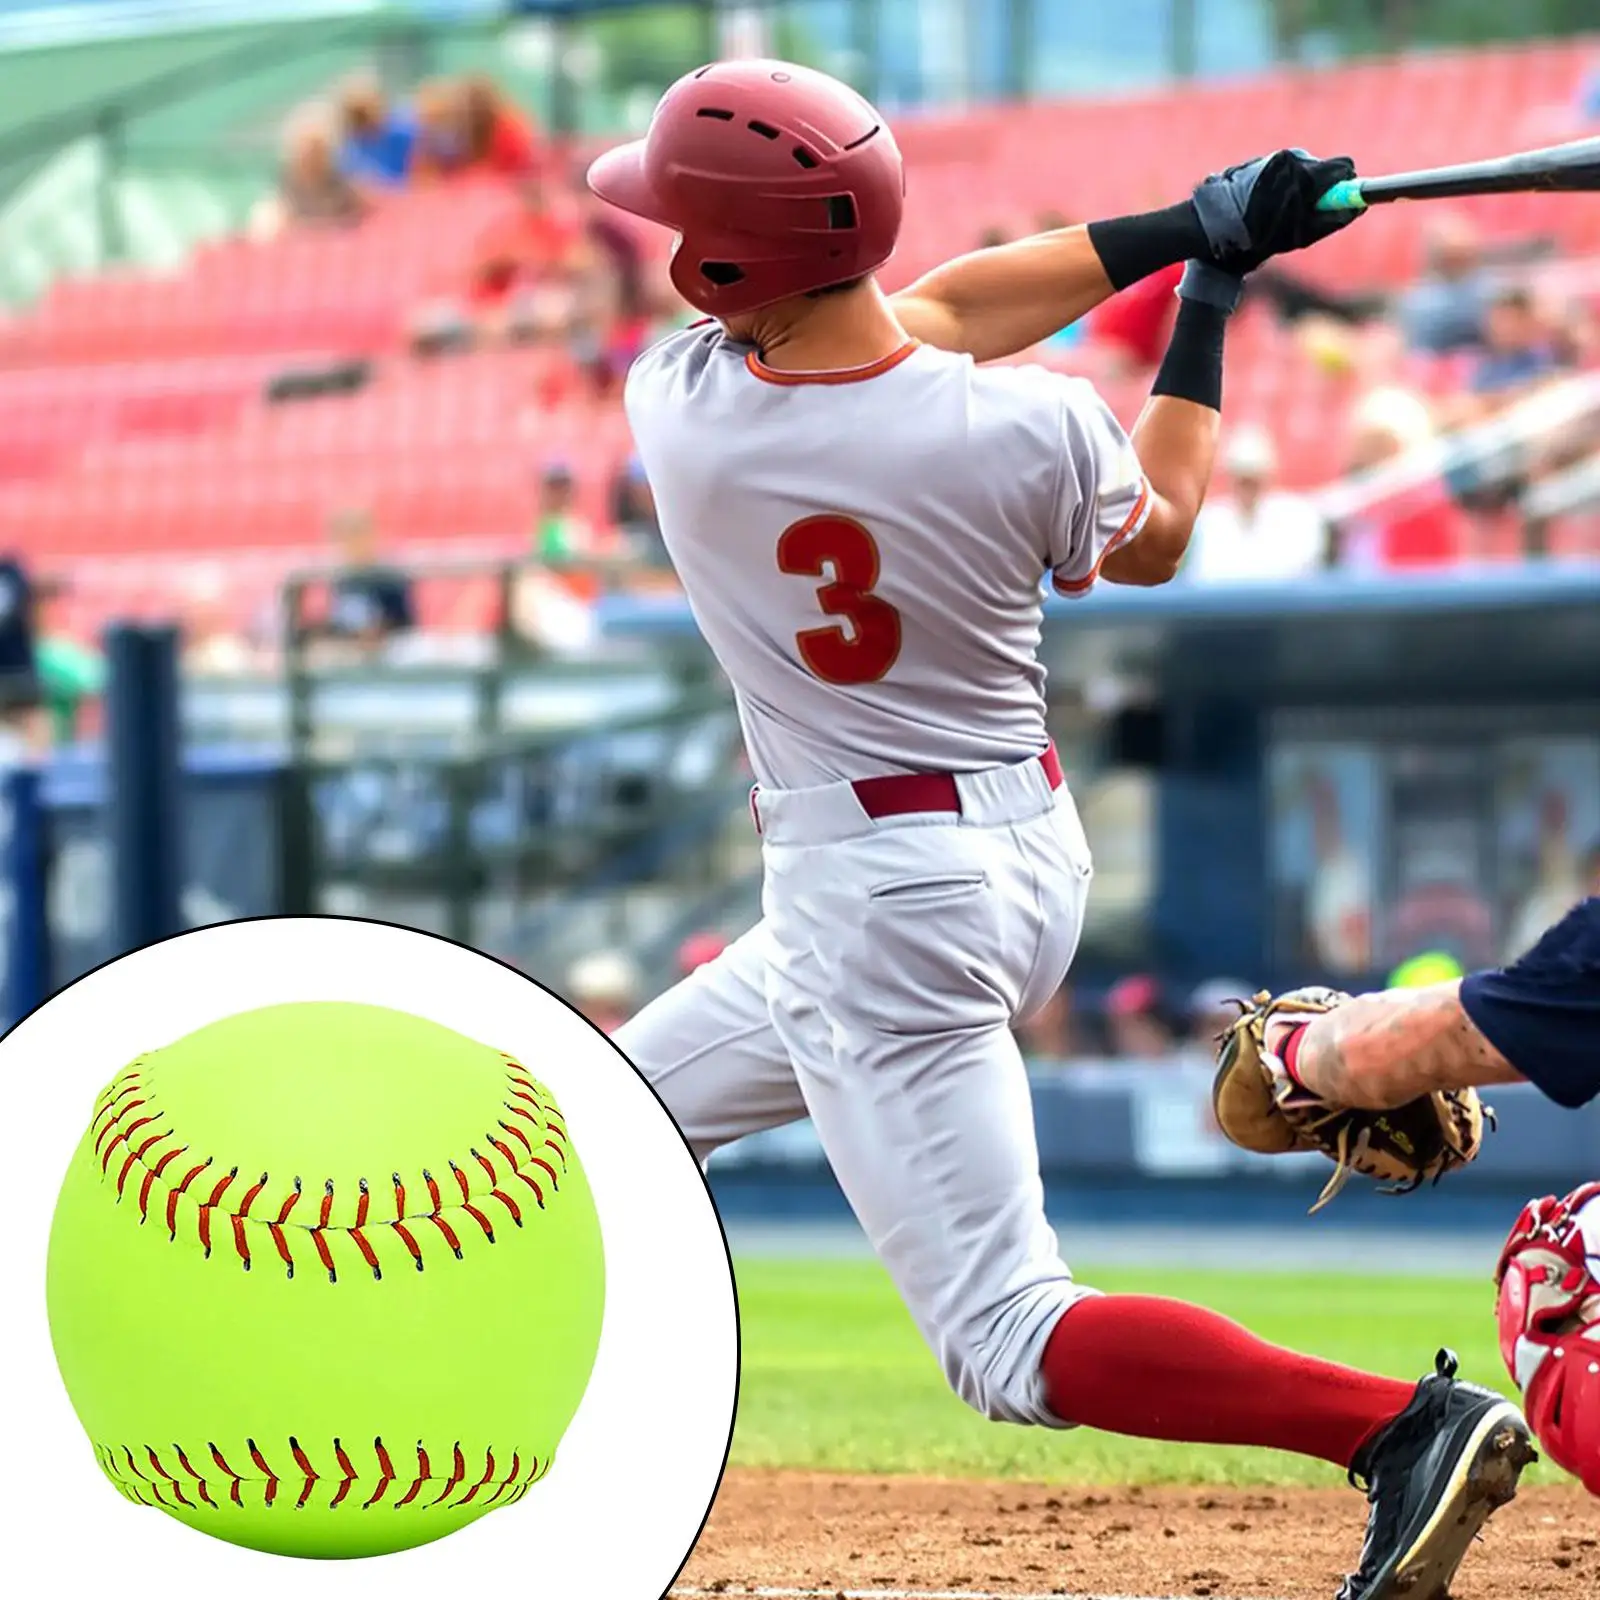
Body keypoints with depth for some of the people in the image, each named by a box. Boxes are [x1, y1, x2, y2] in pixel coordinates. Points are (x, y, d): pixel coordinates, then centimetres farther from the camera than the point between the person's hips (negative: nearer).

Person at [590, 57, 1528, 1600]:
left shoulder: (678, 408, -17)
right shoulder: (1029, 431, -13)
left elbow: (919, 321, 0)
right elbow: (1153, 535, 10)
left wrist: (1184, 231, 3)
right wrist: (1208, 278, 17)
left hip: (876, 909, -6)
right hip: (1032, 857, 6)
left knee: (1012, 1346, -6)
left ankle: (1405, 1425, -20)